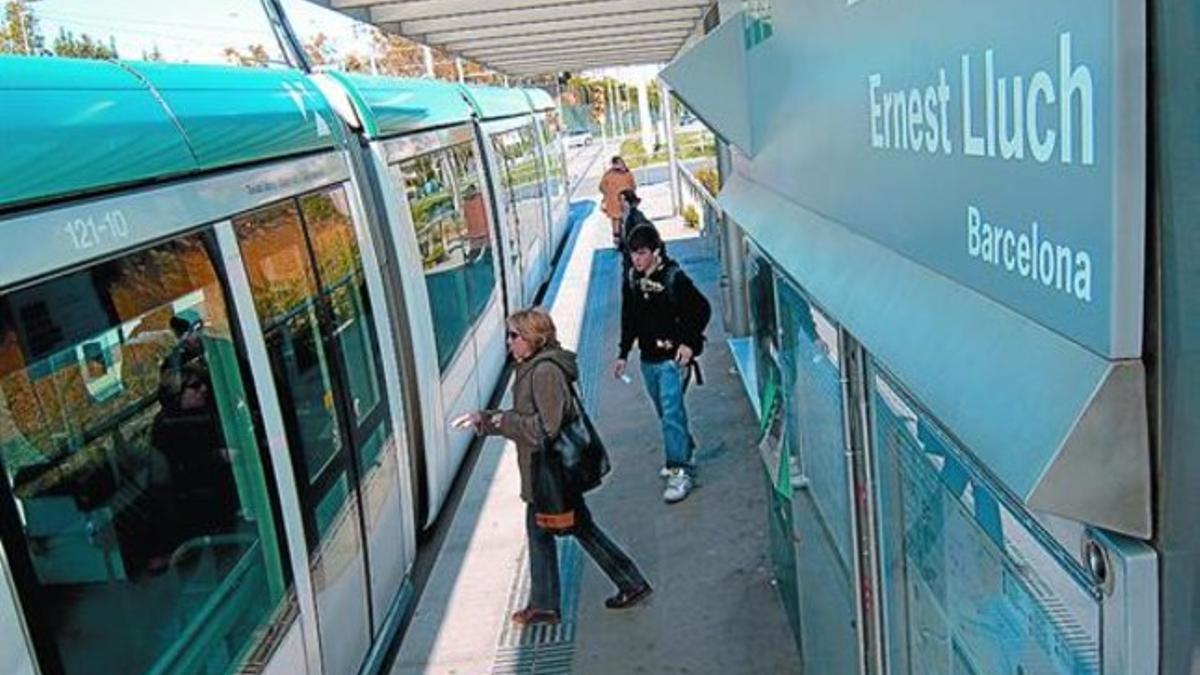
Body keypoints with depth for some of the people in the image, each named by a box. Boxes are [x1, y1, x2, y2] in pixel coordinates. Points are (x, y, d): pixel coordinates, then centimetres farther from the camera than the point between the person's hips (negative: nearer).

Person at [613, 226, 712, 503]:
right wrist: (623, 354, 14)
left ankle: (680, 472, -8)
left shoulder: (674, 277, -13)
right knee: (666, 412, 16)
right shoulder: (631, 280, 5)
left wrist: (690, 342, -15)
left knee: (672, 413, -12)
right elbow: (628, 320, 15)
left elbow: (703, 309, -7)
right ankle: (684, 453, 34)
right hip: (648, 359, 6)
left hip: (673, 358, -6)